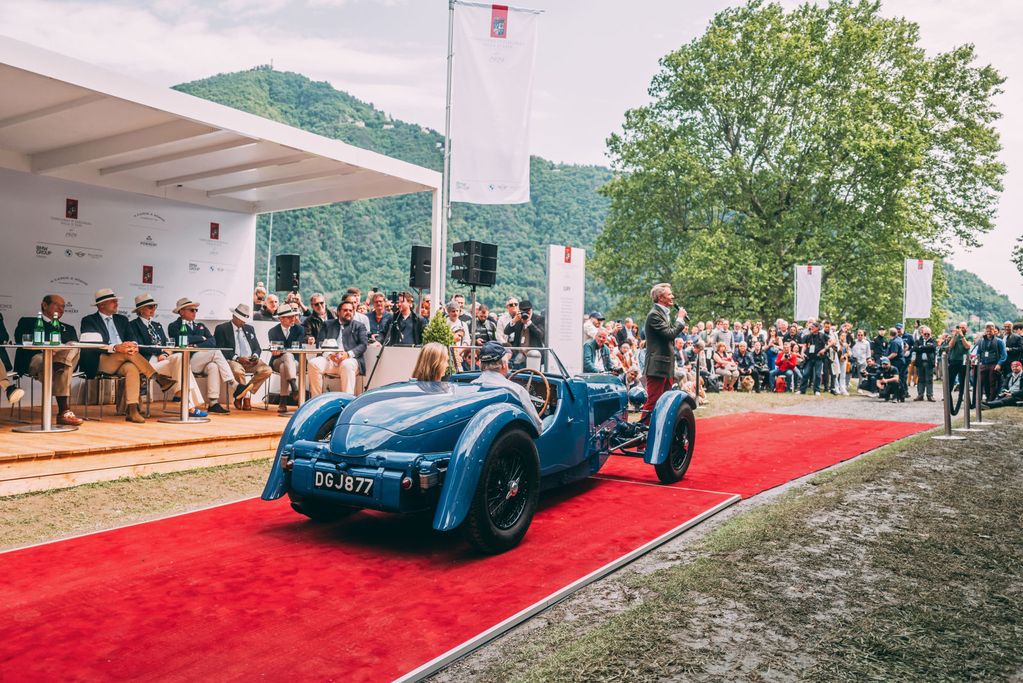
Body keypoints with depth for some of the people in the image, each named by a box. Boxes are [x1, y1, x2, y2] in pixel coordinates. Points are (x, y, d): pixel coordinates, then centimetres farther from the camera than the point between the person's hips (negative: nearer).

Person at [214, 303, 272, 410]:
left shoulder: (250, 329, 24)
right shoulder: (222, 329, 6)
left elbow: (257, 347, 22)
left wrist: (255, 356, -3)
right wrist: (237, 358, -16)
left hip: (251, 361, 5)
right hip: (232, 361, -5)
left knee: (267, 370, -24)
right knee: (238, 371, -40)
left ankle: (240, 396, -13)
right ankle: (246, 396, -13)